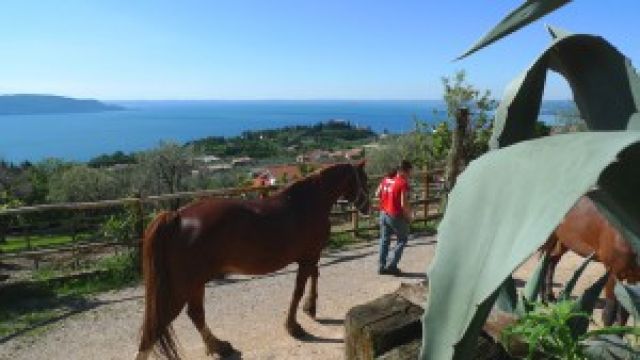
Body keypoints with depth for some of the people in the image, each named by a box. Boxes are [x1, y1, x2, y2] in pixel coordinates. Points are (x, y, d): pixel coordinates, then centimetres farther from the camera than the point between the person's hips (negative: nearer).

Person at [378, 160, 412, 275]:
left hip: (384, 213, 7)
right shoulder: (403, 183, -17)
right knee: (402, 239, 11)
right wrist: (408, 216, -6)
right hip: (396, 216, -7)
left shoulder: (386, 180, 4)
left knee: (384, 240, 16)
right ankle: (392, 265, 6)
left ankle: (381, 266, 19)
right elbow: (404, 204, -21)